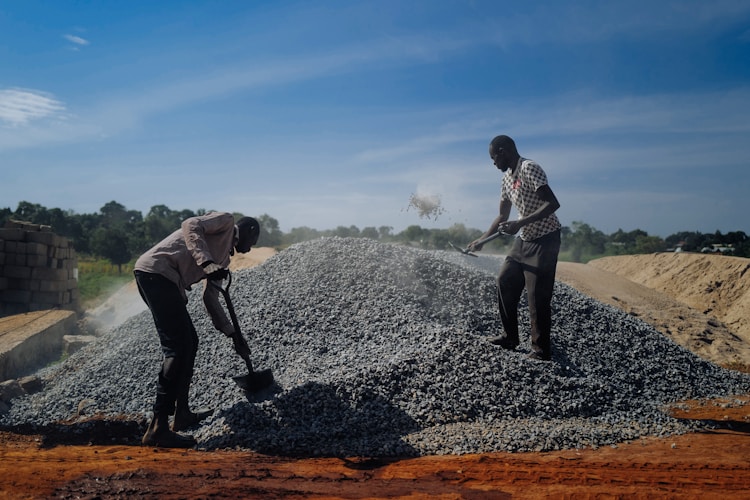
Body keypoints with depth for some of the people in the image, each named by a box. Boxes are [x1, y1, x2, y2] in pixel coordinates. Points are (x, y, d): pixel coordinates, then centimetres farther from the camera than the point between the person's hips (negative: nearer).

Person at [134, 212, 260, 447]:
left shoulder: (224, 256, 28)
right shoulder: (226, 220, 6)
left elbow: (210, 297, 29)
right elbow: (190, 226, -13)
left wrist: (232, 333, 30)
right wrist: (207, 263, -24)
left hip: (164, 281, 10)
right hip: (156, 271, -10)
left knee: (189, 342, 15)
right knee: (177, 348, -12)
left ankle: (181, 414, 24)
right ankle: (158, 428, -10)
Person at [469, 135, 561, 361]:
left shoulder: (529, 168, -18)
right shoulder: (507, 177, 9)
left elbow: (553, 204, -26)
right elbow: (502, 216, 17)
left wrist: (520, 223, -30)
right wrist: (481, 239, 12)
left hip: (545, 240, -9)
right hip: (524, 240, 9)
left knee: (538, 295, -6)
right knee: (505, 281, 11)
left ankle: (542, 350, 7)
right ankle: (510, 337, 23)